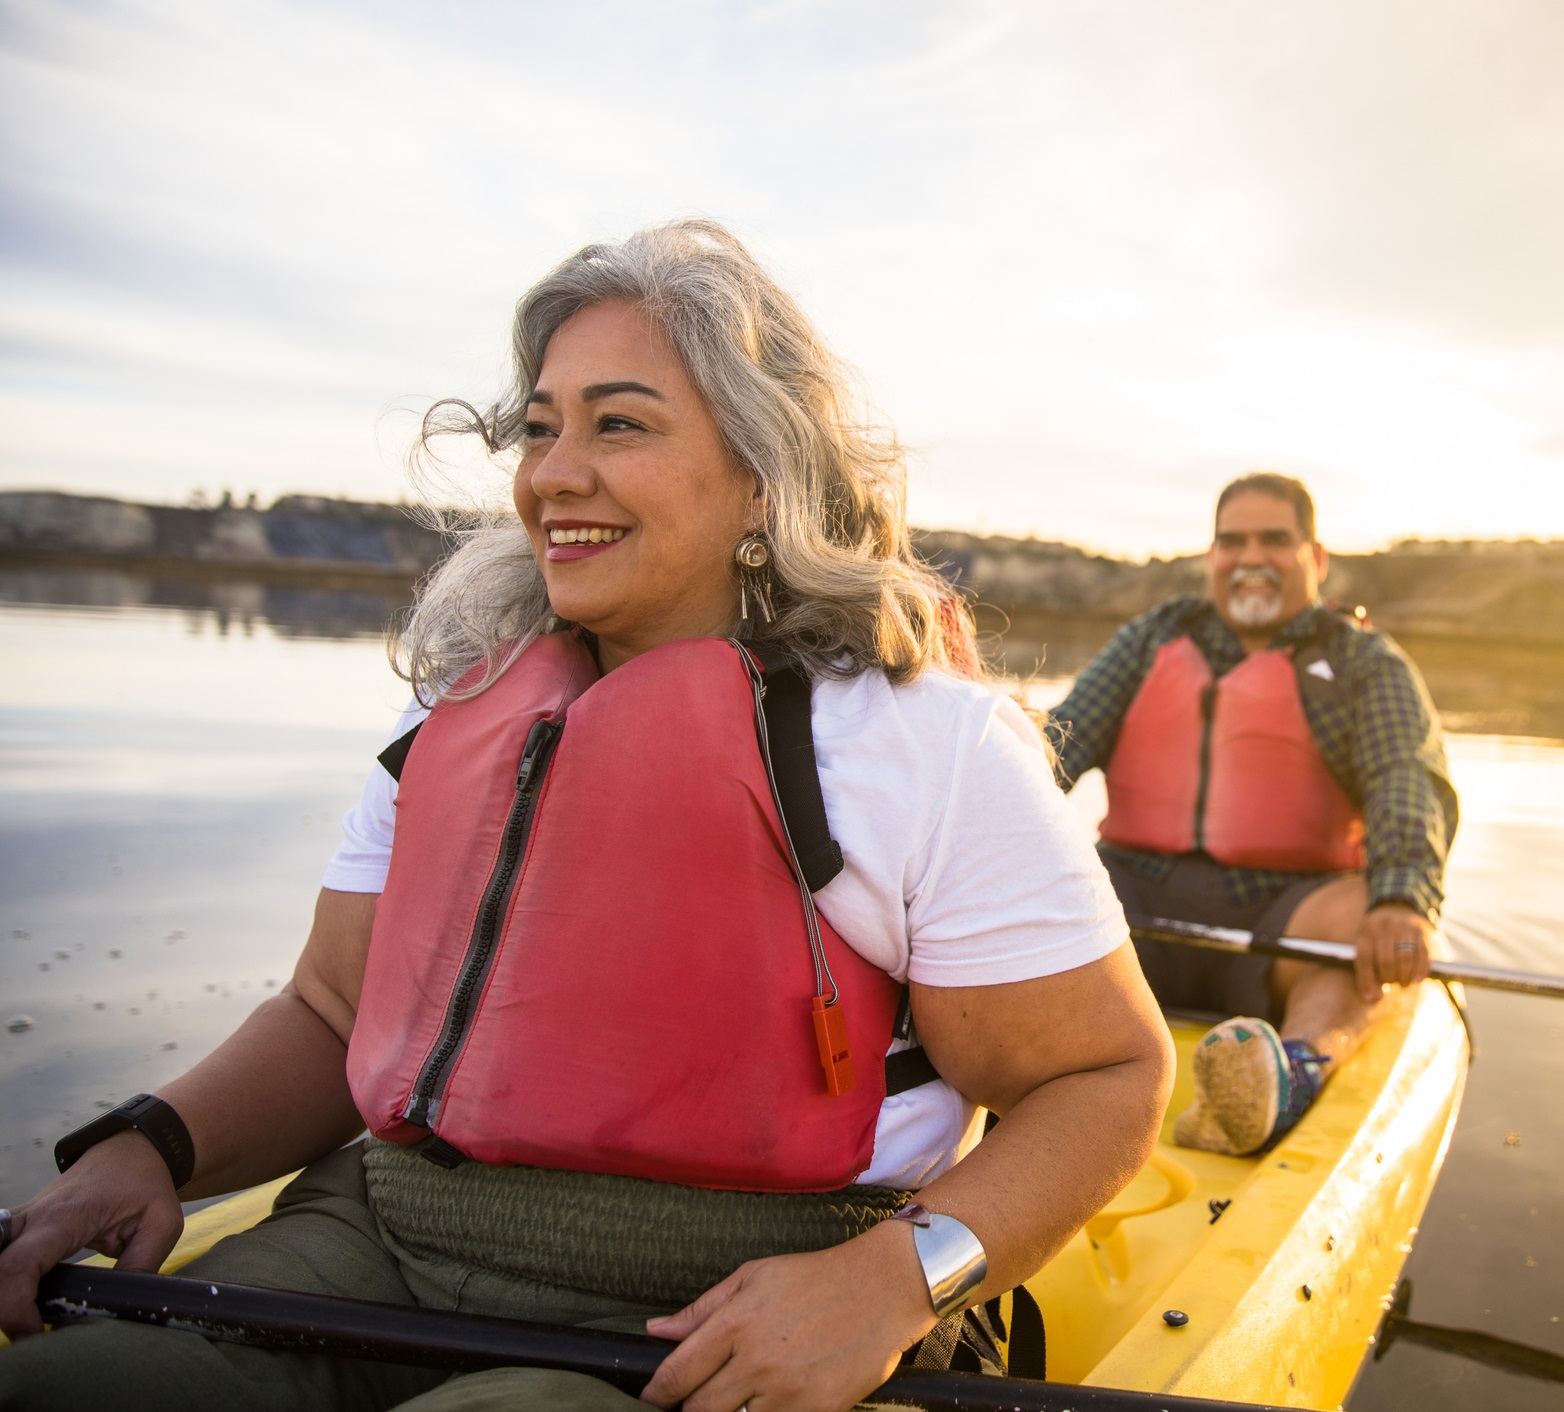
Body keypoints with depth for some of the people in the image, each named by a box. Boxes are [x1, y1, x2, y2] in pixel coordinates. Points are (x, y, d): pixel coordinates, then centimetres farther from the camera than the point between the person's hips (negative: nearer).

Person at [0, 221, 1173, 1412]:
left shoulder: (928, 736, -8)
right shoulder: (462, 705, 10)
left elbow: (1110, 1076, -5)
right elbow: (334, 1015, 14)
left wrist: (894, 1278, -21)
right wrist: (153, 1147, -5)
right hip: (381, 1244, 5)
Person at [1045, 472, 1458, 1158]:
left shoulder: (1367, 664, 9)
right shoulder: (1153, 638, 17)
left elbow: (1413, 785, -9)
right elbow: (1062, 740, 4)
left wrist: (1401, 902, -31)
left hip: (1281, 922, -1)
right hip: (1141, 894, 2)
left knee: (1363, 913, -33)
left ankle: (1290, 1079, -57)